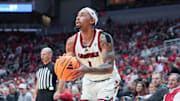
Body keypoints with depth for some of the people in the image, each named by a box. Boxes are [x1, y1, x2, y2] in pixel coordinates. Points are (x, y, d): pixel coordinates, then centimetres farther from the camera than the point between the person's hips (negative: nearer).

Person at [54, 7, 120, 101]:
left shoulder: (104, 38, -24)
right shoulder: (72, 42, -9)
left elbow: (109, 67, -32)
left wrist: (88, 70, -50)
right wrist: (59, 90, -13)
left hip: (107, 82, -5)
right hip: (89, 82, 5)